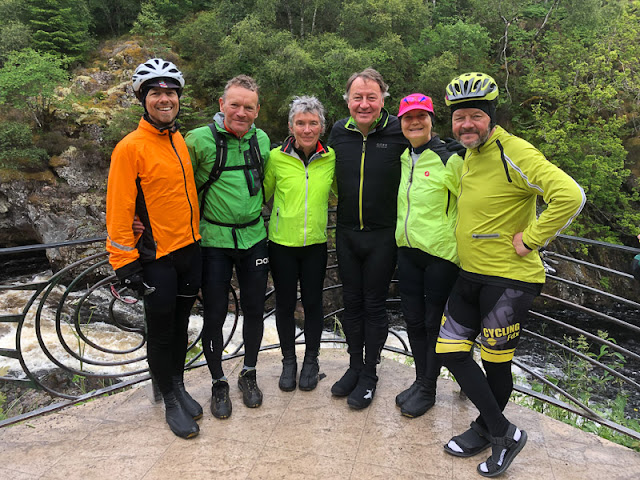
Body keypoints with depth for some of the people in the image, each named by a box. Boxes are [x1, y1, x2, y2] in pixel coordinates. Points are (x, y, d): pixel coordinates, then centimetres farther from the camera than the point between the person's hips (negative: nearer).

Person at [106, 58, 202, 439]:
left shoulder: (182, 141, 8)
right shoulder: (131, 147, -12)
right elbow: (119, 210, -13)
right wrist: (125, 262, -14)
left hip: (191, 250, 6)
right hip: (157, 257, -5)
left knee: (181, 325, 19)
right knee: (161, 332, 9)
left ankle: (179, 386, 37)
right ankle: (171, 400, 27)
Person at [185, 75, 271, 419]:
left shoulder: (261, 140, 4)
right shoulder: (199, 140, -10)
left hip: (254, 238, 4)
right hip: (214, 240, -3)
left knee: (254, 310, 11)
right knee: (214, 315, 4)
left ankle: (249, 374, 33)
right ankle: (218, 383, 26)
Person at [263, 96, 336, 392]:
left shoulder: (331, 158, -2)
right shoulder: (276, 157, -6)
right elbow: (263, 194, 7)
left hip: (315, 244, 1)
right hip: (282, 243, -1)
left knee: (313, 302, 10)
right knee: (285, 303, 10)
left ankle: (311, 360, 30)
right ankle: (288, 361, 30)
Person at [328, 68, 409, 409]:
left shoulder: (399, 132, -11)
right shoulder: (339, 131, 2)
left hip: (383, 235, -4)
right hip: (346, 233, 4)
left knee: (374, 305, 7)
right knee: (351, 302, 14)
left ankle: (369, 374, 24)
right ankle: (354, 366, 31)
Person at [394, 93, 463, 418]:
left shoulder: (449, 158, -12)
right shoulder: (403, 158, 9)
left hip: (441, 253, -6)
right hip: (408, 251, 7)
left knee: (434, 322, 5)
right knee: (413, 318, 13)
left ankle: (427, 389, 21)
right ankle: (420, 379, 31)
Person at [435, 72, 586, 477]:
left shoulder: (513, 153, -18)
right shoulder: (468, 156, 10)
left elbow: (570, 196, -30)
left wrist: (531, 239, -22)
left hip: (509, 280, -8)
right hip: (469, 276, 9)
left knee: (496, 362, 7)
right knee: (451, 351, 8)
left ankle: (488, 430, 31)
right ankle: (503, 432, 24)